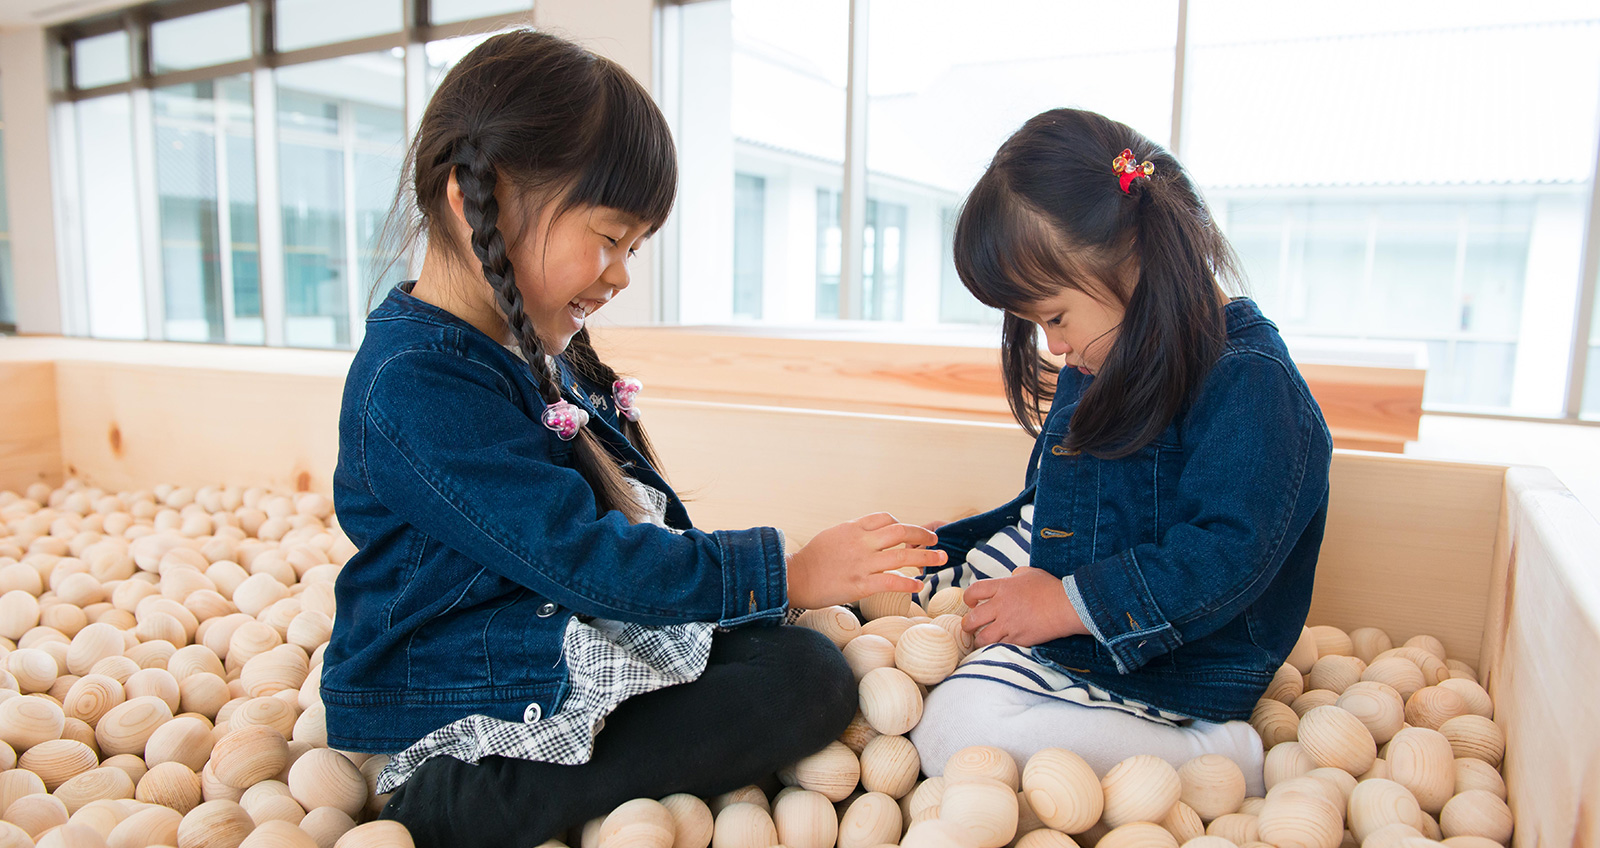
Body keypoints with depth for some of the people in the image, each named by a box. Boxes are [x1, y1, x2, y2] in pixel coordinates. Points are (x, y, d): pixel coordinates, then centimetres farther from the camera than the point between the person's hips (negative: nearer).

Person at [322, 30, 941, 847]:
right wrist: (784, 573, -20)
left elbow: (634, 503, 18)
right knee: (802, 687, -21)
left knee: (811, 666, -1)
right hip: (469, 696, -10)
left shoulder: (541, 350, 10)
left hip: (589, 644, 10)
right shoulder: (416, 387, -22)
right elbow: (583, 555, -25)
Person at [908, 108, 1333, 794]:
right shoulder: (1095, 365, 8)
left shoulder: (1249, 382, -21)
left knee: (957, 730, -27)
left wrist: (1068, 603, -28)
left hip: (1171, 667, -9)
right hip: (1059, 581, 10)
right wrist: (947, 545, 10)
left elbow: (1228, 556, -28)